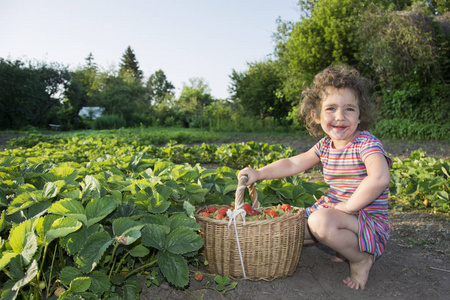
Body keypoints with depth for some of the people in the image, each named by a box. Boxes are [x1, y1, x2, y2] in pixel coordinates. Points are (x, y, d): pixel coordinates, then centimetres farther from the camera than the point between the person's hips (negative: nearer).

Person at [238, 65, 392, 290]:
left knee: (320, 220, -35)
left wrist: (348, 206, -29)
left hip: (369, 220, -8)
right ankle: (343, 241, 15)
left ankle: (361, 259, -7)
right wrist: (258, 174, 0)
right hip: (332, 210, 8)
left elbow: (379, 178, -38)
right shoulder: (325, 146, 2)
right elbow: (293, 164, 7)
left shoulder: (367, 144, -19)